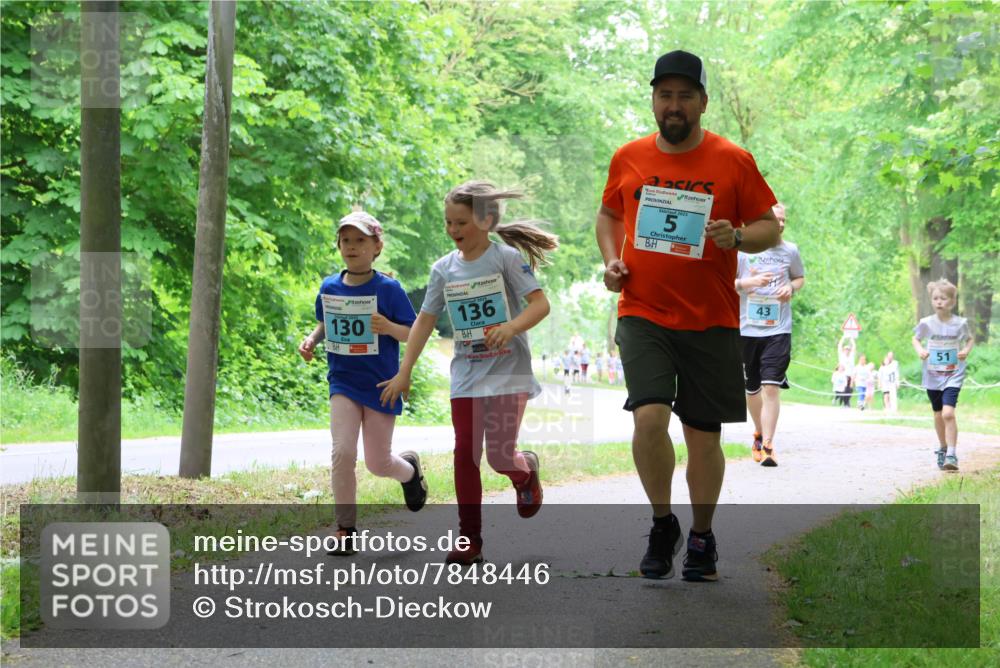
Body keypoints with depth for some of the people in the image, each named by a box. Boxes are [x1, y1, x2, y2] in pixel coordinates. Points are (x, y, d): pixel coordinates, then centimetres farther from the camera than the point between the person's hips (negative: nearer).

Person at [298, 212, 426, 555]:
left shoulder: (388, 289, -11)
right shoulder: (329, 288, 1)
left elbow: (412, 333, -9)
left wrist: (389, 327, -29)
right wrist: (311, 340, -2)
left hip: (381, 384, -2)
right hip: (343, 382, 2)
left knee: (378, 463, 7)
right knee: (343, 452, -15)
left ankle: (409, 468, 44)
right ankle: (345, 530, -5)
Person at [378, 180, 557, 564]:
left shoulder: (506, 257, -8)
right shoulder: (444, 269, 5)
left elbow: (540, 303, -13)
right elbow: (425, 320, 9)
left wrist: (511, 327, -32)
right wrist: (404, 372, 6)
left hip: (507, 371, -4)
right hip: (466, 374, 4)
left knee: (499, 456, -9)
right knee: (465, 454, -2)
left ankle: (526, 471, 28)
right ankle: (469, 539, 3)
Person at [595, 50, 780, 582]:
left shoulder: (734, 161, -2)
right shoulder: (629, 158, 5)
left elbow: (770, 228, 3)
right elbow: (609, 214, 22)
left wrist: (736, 237, -18)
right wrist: (611, 259, 4)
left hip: (710, 319, 0)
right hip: (643, 313, 0)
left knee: (704, 435, 7)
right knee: (649, 417, -18)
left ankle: (702, 538, 27)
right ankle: (662, 523, 4)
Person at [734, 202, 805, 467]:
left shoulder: (790, 250, 5)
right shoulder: (743, 249, -2)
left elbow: (800, 277, 22)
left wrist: (791, 287, -1)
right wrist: (748, 282, -18)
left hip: (778, 329, 0)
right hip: (746, 328, 0)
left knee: (771, 386, -14)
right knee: (751, 389, 13)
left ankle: (768, 446, -14)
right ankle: (759, 433, 38)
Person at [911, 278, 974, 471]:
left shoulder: (960, 323, -7)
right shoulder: (926, 323, -5)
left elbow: (969, 339, 11)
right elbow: (916, 339, 12)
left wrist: (966, 351, -10)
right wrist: (920, 350, -9)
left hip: (953, 376, -3)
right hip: (932, 377, 3)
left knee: (948, 413, -20)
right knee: (938, 415, 14)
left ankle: (951, 455, -17)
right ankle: (942, 449, 36)